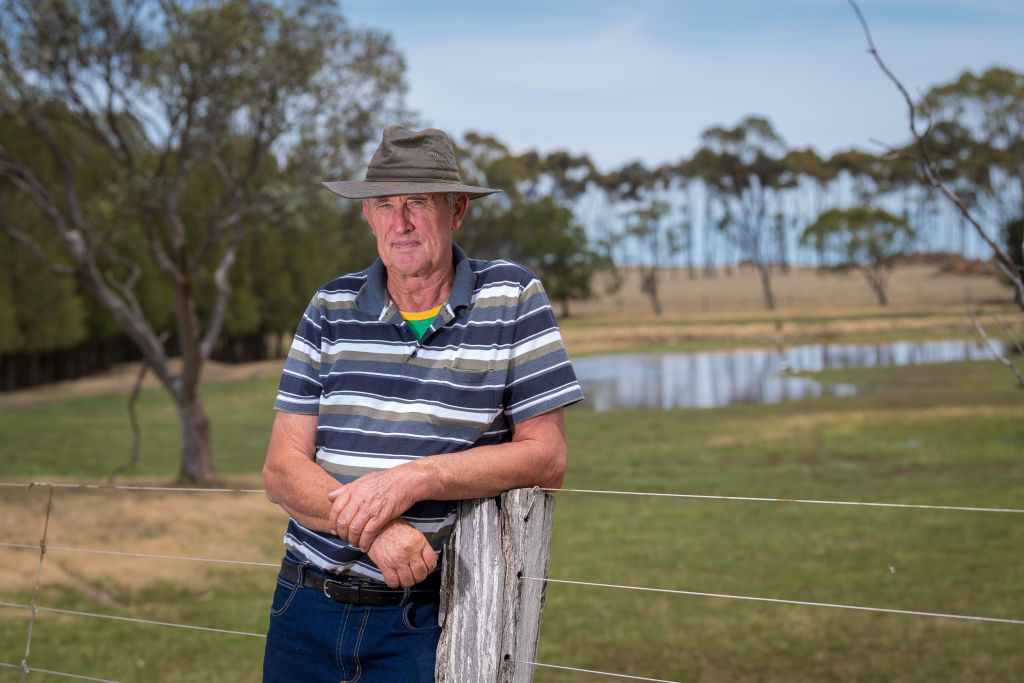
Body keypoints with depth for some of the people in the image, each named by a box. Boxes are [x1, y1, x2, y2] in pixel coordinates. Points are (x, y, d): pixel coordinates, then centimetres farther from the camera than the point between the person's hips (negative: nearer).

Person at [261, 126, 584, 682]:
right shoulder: (332, 308, 4)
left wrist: (413, 480, -19)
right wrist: (373, 527, -20)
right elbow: (283, 469, -1)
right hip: (307, 609, 3)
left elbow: (546, 458, -7)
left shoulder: (511, 297, -2)